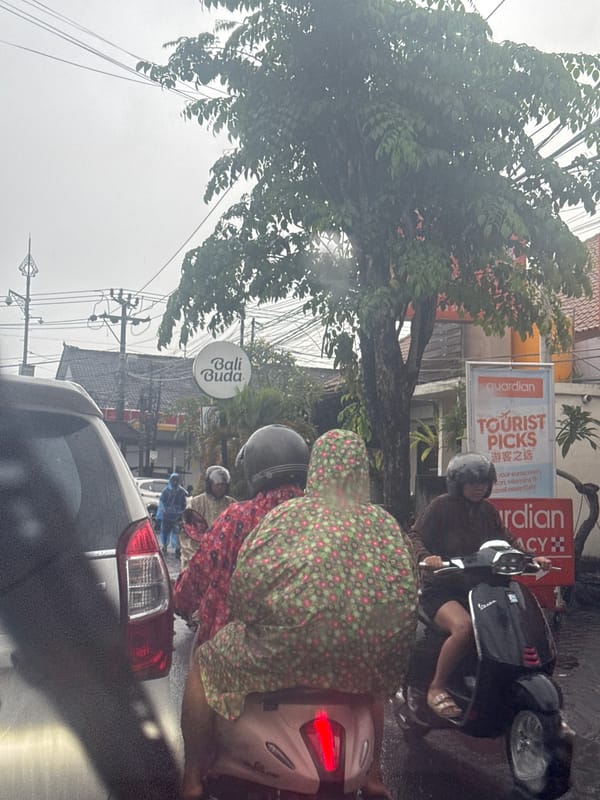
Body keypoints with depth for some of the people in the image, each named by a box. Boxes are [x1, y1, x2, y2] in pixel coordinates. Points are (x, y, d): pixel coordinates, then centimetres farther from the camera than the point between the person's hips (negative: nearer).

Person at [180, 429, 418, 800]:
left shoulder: (290, 514, -5)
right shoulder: (385, 523, 5)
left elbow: (247, 576, -8)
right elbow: (407, 590, 6)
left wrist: (242, 616, 11)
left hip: (288, 650, -4)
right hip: (362, 658, 4)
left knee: (204, 666, 21)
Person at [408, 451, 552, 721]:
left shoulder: (488, 511, 12)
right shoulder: (441, 506, -6)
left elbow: (505, 544, 15)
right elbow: (415, 535, -12)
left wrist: (531, 559, -1)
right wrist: (424, 557, -32)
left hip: (477, 588, 7)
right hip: (441, 590, -6)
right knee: (464, 628, -34)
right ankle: (436, 688, -15)